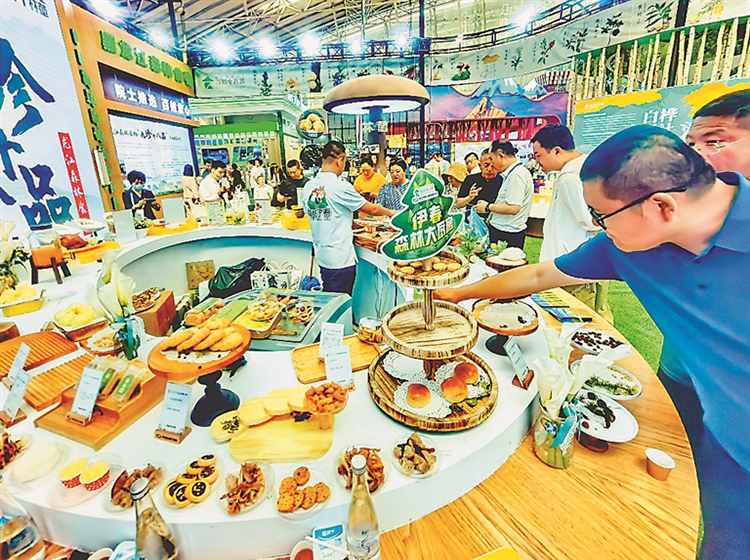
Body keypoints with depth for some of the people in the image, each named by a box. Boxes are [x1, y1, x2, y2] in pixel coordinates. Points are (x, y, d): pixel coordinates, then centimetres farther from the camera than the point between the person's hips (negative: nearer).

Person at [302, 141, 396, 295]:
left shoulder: (308, 186, 4)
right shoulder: (340, 186, -16)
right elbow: (372, 209, -7)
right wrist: (390, 212, 14)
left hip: (321, 257, 7)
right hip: (341, 259, -7)